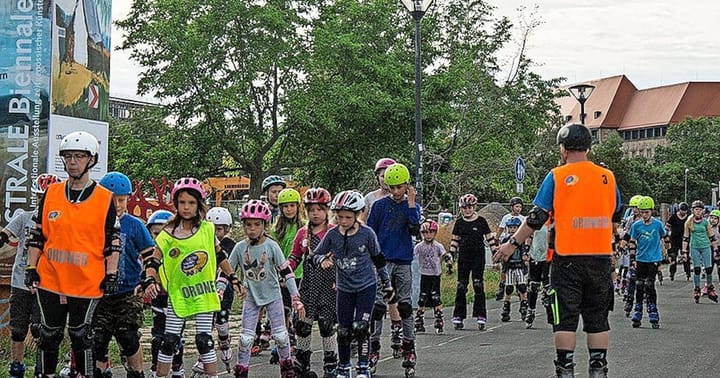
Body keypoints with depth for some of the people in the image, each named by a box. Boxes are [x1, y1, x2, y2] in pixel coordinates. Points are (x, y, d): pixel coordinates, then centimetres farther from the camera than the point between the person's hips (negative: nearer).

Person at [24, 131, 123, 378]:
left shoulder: (105, 199, -2)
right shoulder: (51, 194, 6)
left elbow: (113, 241, 0)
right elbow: (37, 235, 10)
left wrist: (111, 275, -4)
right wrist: (31, 269, 6)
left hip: (87, 283, -2)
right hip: (50, 280, 3)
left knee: (80, 335, 6)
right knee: (49, 335, 11)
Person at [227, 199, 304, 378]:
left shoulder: (271, 246, -13)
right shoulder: (240, 248, -8)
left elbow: (286, 272, -11)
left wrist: (296, 299, -13)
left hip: (272, 295, -1)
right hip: (251, 297, 1)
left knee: (280, 335, 3)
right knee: (246, 337, -4)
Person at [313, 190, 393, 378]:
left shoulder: (367, 233, -9)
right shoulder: (332, 235, -6)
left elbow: (378, 259, 3)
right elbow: (316, 255, 5)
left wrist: (387, 283, 7)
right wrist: (323, 260, -19)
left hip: (366, 287, -2)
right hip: (344, 288, 2)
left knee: (360, 327, -11)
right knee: (343, 330, 6)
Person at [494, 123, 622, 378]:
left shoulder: (557, 176, -4)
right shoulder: (607, 177, 6)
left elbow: (537, 217, -6)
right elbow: (616, 216, 18)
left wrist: (512, 244, 3)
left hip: (567, 257, -3)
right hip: (601, 256, 3)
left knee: (565, 317, 3)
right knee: (597, 318, 11)